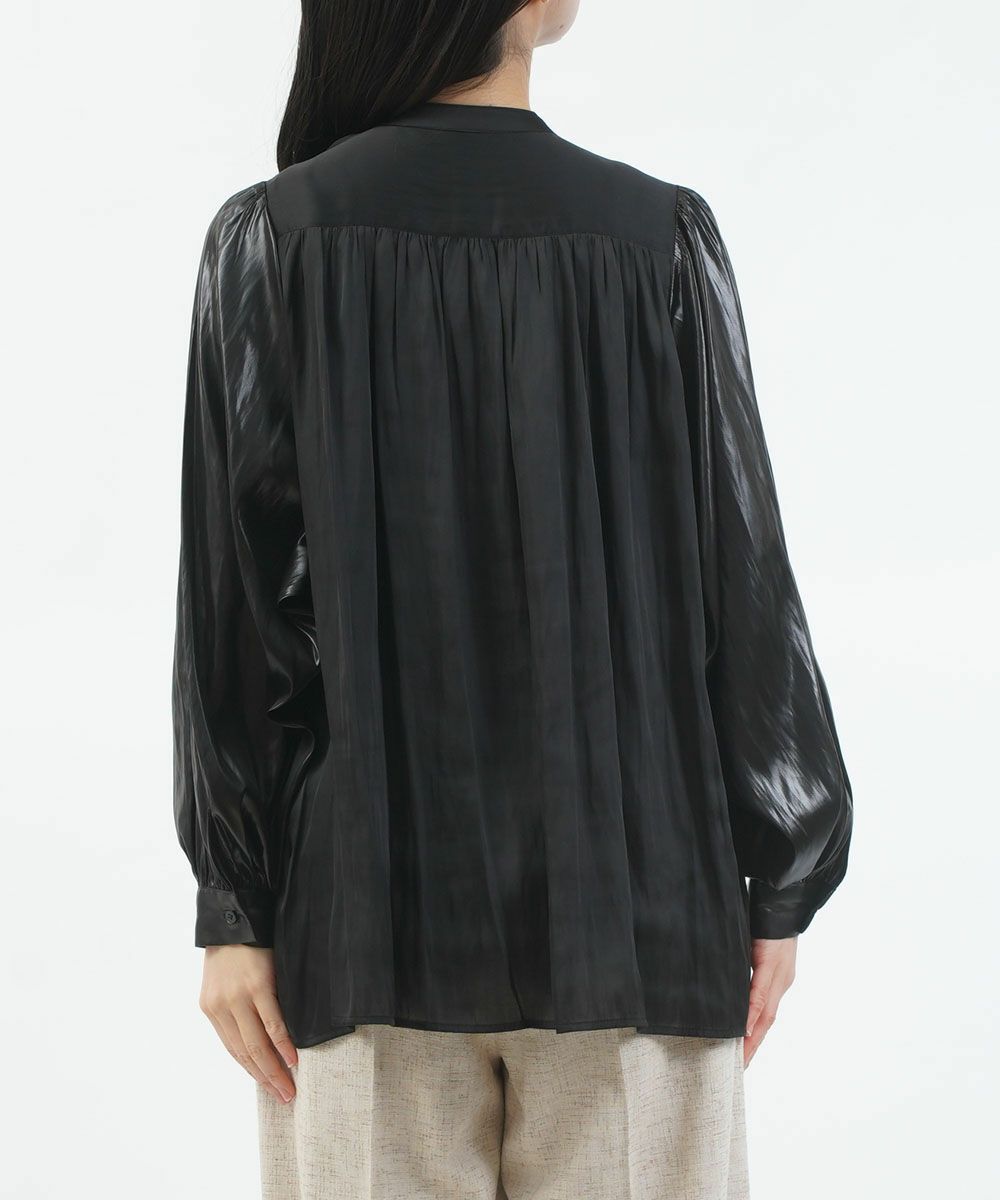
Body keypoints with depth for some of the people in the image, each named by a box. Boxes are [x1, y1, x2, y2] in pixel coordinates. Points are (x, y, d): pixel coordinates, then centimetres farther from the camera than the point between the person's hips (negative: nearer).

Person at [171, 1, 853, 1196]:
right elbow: (742, 581, -3)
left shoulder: (270, 240, -4)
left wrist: (234, 908, 2)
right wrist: (781, 885, 6)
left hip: (368, 902, 1)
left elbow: (237, 599, -5)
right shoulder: (663, 238, -4)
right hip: (630, 894, 0)